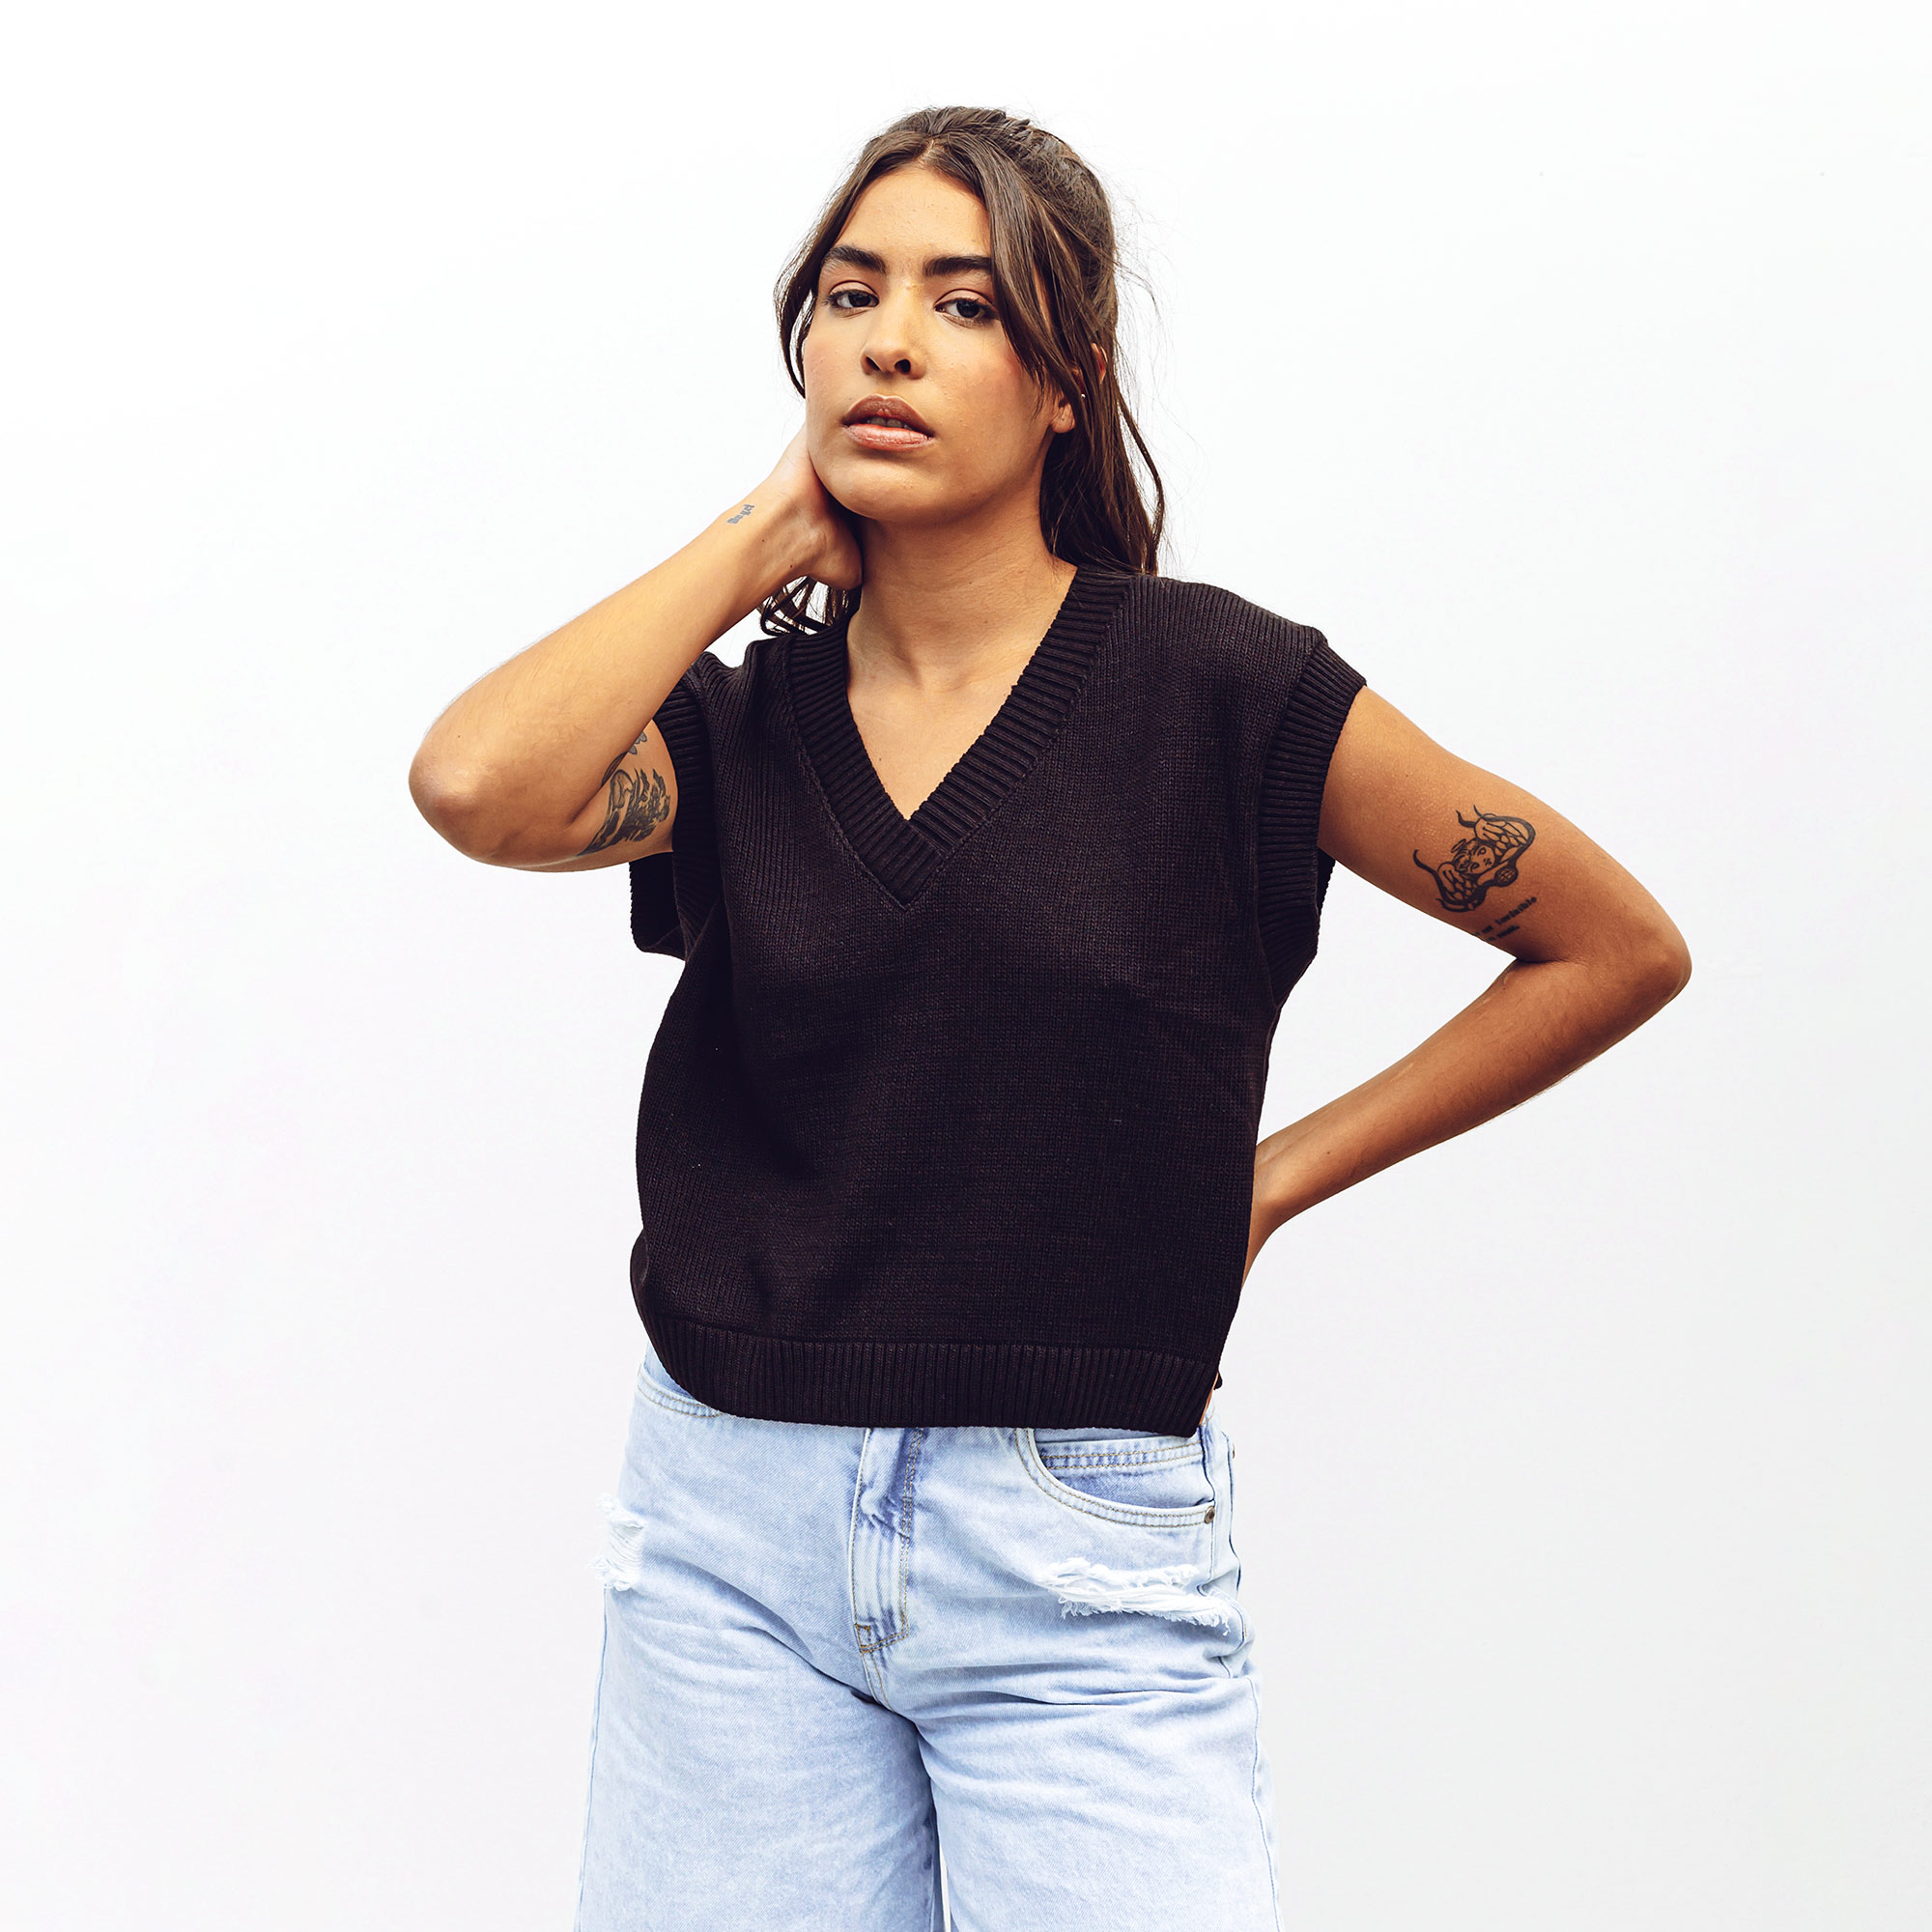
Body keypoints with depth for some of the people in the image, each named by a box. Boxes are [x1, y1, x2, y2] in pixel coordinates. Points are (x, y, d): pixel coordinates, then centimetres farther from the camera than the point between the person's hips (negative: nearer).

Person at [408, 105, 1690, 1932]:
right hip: (732, 1526, 3)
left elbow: (1618, 948, 5)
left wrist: (1269, 1177, 2)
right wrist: (758, 536, -5)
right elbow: (477, 785, -18)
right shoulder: (738, 725, 5)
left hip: (1078, 1562, -2)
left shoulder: (1219, 691, -4)